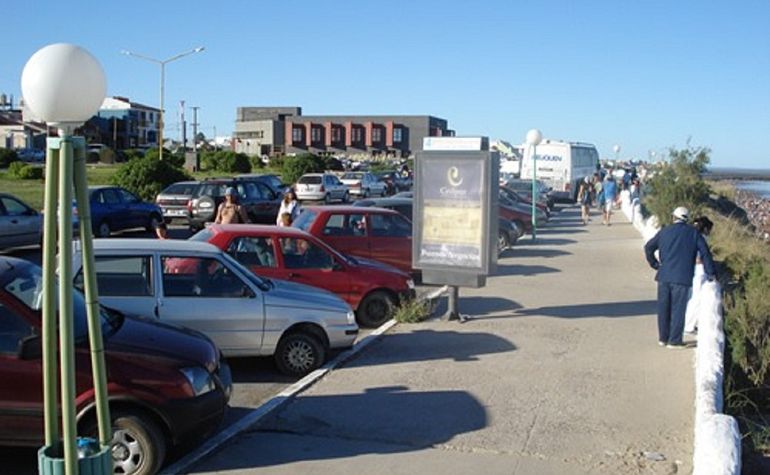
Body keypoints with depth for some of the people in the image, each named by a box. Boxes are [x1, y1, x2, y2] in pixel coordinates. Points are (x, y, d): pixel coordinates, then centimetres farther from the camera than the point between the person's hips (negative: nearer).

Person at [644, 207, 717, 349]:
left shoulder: (665, 231, 8)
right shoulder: (693, 233, 2)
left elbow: (648, 247, 8)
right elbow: (705, 253, 1)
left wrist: (655, 264, 12)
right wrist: (710, 273, 7)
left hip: (664, 276, 3)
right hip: (682, 278, -2)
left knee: (663, 308, 11)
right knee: (678, 309, 2)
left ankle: (663, 338, 19)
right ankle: (674, 341, 4)